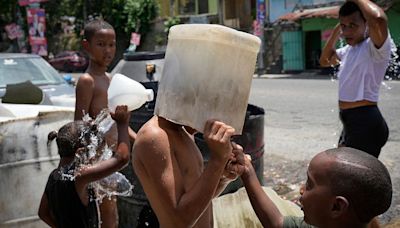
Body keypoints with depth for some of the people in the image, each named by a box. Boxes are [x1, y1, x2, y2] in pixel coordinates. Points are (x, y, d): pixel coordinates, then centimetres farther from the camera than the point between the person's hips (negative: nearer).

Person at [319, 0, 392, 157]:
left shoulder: (374, 47, -16)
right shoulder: (349, 49, 13)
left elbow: (378, 19, -38)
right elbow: (325, 61, 27)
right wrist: (336, 32, 13)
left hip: (366, 124, -10)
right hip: (351, 122, 10)